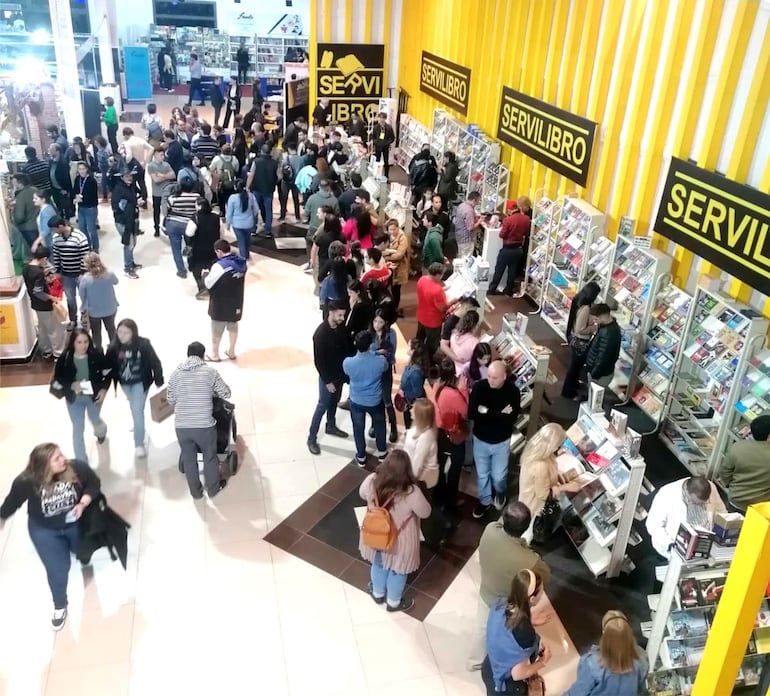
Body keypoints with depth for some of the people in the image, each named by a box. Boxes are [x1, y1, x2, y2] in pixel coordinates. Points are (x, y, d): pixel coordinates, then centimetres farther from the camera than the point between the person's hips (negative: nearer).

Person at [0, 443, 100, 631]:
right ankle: (60, 606, 27)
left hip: (76, 523, 2)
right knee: (57, 571, -3)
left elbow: (94, 484, -12)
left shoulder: (77, 468, -31)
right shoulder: (26, 482, -30)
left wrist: (83, 504, -27)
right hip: (45, 530, -2)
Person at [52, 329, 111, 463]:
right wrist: (71, 385, -27)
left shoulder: (96, 354, -19)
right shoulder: (65, 358, -18)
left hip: (94, 396, 1)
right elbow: (57, 380, -10)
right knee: (78, 428, 4)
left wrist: (104, 389, -15)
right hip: (74, 399, 0)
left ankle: (101, 431, 65)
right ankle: (81, 461, 16)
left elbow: (107, 372, -5)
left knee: (94, 419, 26)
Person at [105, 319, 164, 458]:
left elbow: (155, 363, -16)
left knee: (138, 411, -9)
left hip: (140, 382, -4)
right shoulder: (114, 347, -19)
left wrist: (159, 380, -10)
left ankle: (139, 444, 0)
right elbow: (109, 366, -9)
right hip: (125, 383, 4)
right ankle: (139, 427, 58)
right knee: (134, 408, 28)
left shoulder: (143, 344, -26)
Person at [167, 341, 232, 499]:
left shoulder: (175, 373, 3)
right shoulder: (210, 371, -5)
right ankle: (213, 488, 37)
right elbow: (226, 394, 4)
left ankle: (196, 492, 35)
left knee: (188, 460, 20)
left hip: (181, 426, 3)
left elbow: (170, 399, 11)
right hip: (204, 425, -2)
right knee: (210, 457, 20)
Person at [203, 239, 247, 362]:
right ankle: (231, 352, 33)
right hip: (236, 303, 6)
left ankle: (215, 355, 25)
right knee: (233, 326, 21)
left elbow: (208, 284, -18)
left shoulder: (219, 266, -26)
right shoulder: (242, 262, -5)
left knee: (217, 329, 11)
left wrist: (205, 274, 3)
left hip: (220, 304, -6)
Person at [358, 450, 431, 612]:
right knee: (398, 570, 26)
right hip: (399, 540, -3)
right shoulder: (411, 492, -36)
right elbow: (425, 513, -17)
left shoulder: (372, 480, -26)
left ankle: (378, 593, 57)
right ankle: (394, 602, 50)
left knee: (378, 563, 32)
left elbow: (362, 494, -2)